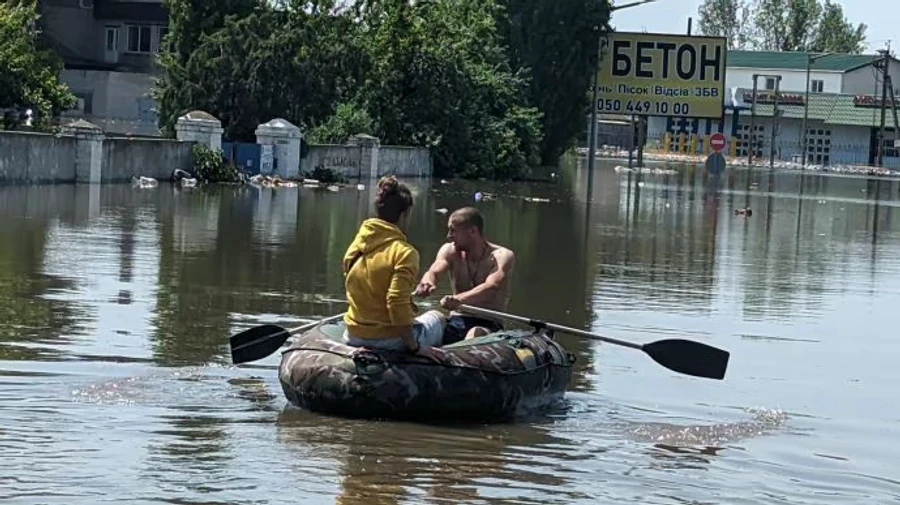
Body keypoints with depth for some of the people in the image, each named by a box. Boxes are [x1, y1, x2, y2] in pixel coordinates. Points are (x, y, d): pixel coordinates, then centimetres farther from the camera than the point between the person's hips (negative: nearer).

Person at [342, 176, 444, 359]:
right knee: (437, 317, 27)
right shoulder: (404, 252, -18)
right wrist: (414, 346, -18)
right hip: (389, 340, -5)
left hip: (354, 337, 6)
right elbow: (398, 303, -25)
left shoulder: (355, 247, 3)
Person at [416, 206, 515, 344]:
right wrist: (427, 282, -40)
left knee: (475, 334, -39)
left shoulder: (502, 256, -7)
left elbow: (491, 287, -26)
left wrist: (459, 299, -47)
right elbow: (434, 271, -13)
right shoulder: (450, 250, 7)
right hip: (456, 321, 4)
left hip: (488, 325, -4)